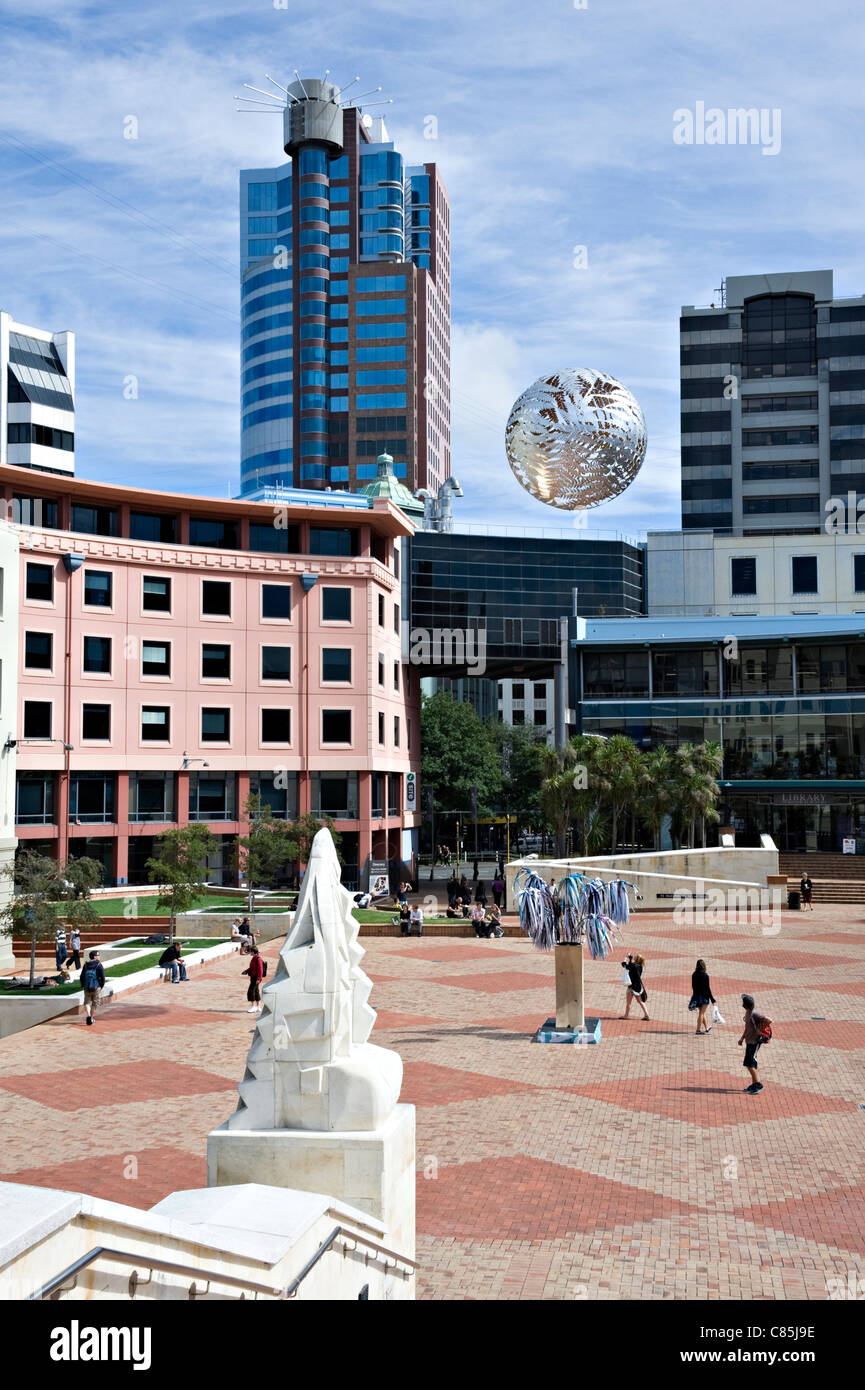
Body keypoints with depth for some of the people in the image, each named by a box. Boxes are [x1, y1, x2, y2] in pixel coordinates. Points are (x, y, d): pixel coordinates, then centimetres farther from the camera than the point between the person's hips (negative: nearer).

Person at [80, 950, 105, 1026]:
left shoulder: (86, 965, 5)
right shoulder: (99, 965, -8)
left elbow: (82, 976, 8)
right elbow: (102, 977, -9)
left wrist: (83, 986, 19)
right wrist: (102, 986, 4)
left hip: (87, 988, 3)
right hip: (96, 987, -3)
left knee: (87, 1002, 8)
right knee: (94, 1003, 12)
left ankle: (88, 1015, -17)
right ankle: (92, 1019, 19)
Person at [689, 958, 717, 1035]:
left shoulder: (694, 975, 0)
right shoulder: (705, 975, -16)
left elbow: (693, 986, 7)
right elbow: (707, 988, -14)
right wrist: (712, 998, -6)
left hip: (696, 996, 6)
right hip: (704, 996, -6)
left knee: (701, 1012, 18)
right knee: (701, 1013, 1)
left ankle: (707, 1028, 32)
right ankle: (698, 1029, 1)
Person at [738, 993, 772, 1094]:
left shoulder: (754, 1014, -21)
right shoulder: (747, 1013, 8)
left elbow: (769, 1021, -26)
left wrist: (760, 1030, -19)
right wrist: (742, 1038, 21)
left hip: (755, 1041, -9)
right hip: (749, 1041, 9)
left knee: (750, 1063, -8)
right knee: (749, 1063, 13)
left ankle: (758, 1084, 0)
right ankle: (754, 1084, 22)